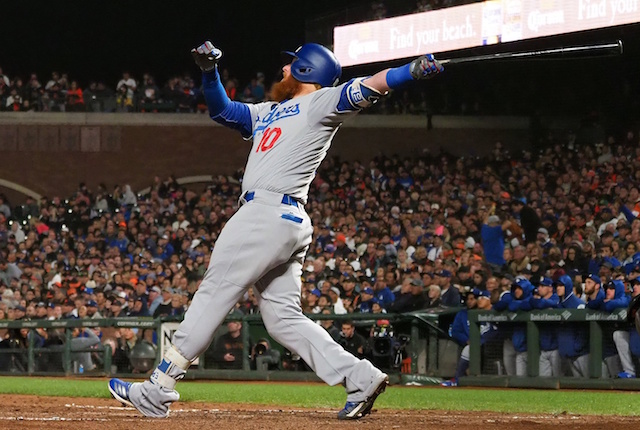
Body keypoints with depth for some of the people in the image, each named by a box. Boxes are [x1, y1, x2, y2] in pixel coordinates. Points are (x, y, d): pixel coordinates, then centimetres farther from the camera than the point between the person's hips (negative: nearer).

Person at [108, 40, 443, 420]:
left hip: (268, 213, -10)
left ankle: (157, 393, -3)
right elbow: (221, 109, 32)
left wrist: (414, 70, -27)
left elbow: (366, 88, -11)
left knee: (214, 295, -6)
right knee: (283, 318, 4)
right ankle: (360, 377, -6)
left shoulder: (319, 104, 2)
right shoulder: (268, 113, 28)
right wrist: (210, 71, 15)